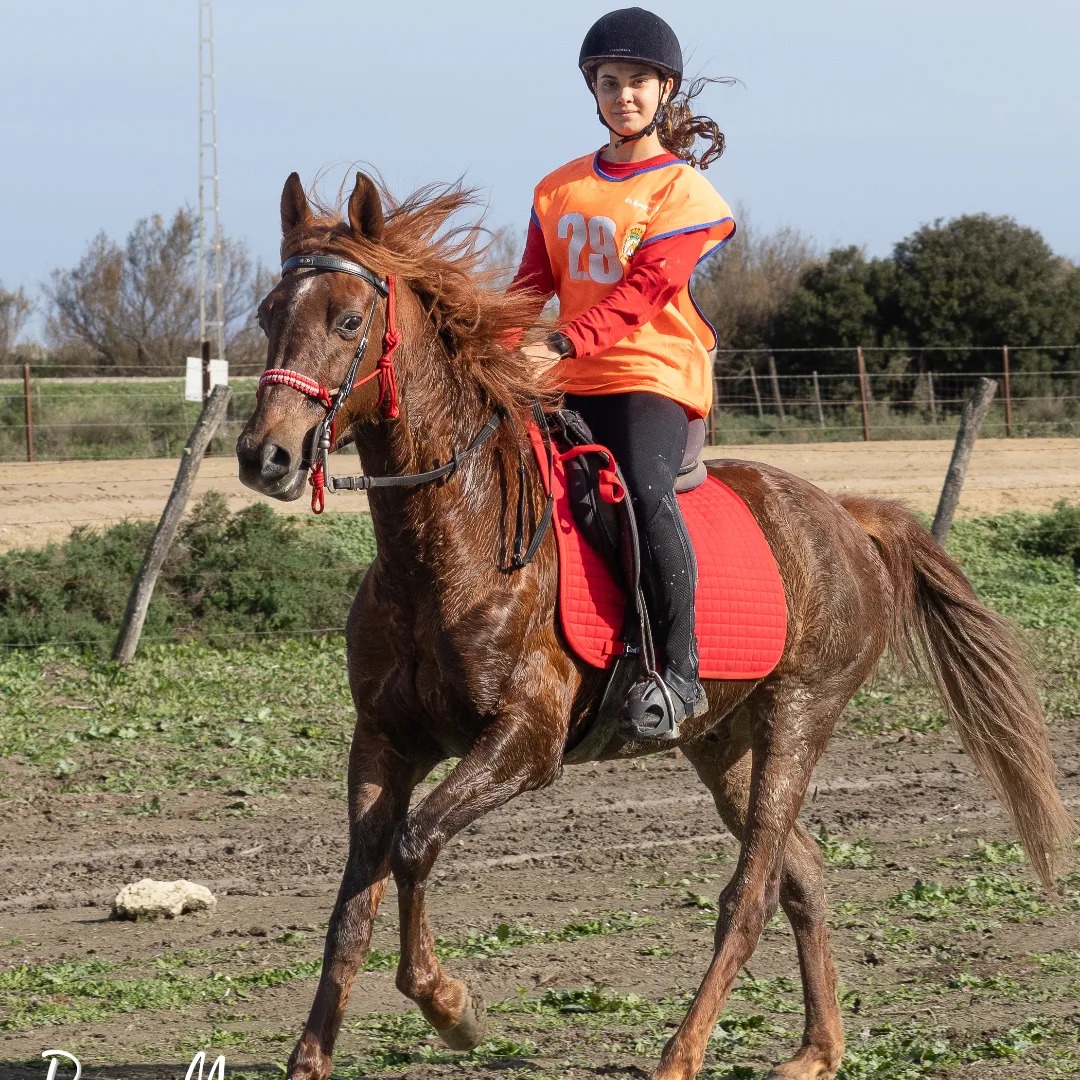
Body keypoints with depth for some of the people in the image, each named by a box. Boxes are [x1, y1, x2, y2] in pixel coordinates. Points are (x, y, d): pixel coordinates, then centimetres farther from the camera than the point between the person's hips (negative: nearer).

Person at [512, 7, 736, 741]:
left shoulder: (684, 193, -3)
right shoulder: (559, 191, 16)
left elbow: (642, 290, -16)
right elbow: (532, 286, 13)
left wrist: (566, 343, -31)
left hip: (655, 378, -7)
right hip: (569, 385, 7)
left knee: (647, 490, -31)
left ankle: (680, 670, -28)